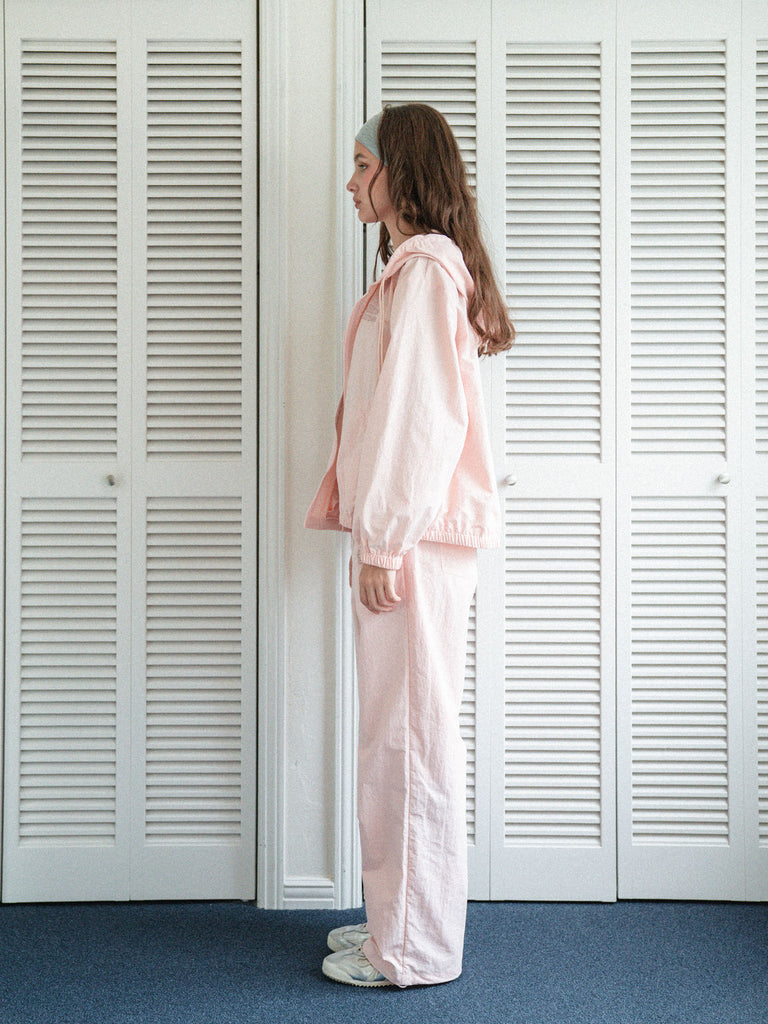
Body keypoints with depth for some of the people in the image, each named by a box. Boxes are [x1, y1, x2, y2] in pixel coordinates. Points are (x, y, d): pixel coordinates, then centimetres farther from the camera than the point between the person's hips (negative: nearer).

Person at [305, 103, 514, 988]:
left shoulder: (425, 269, -12)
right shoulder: (414, 267, 20)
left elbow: (416, 415, -19)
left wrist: (383, 542, -19)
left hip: (416, 536, -10)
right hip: (405, 532, 10)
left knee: (407, 736, -3)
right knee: (401, 736, 15)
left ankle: (414, 950, 10)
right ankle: (399, 921, 28)